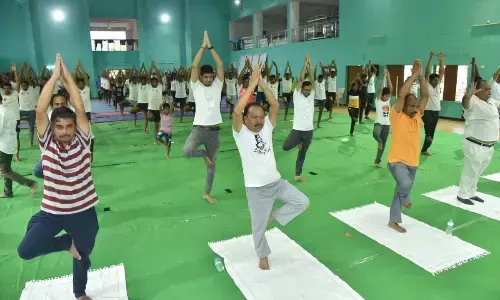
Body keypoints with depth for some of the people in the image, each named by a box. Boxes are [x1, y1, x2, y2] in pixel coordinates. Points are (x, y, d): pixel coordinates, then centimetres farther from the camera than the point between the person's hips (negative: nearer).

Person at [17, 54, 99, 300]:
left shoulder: (82, 141, -9)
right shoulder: (47, 142, -8)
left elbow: (80, 109, -19)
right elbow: (40, 110, -19)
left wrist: (67, 76, -16)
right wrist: (55, 75, -20)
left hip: (83, 210, 0)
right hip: (51, 211, 1)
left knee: (83, 257, 17)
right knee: (25, 251, -19)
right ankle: (67, 243, 11)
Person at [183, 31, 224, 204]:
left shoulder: (217, 85, 6)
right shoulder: (196, 86, 1)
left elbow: (220, 65, -3)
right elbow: (194, 66, -10)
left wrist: (210, 47, -5)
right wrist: (203, 46, -8)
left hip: (214, 130, 2)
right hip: (199, 128, -2)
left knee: (212, 165, 11)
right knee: (187, 152, -30)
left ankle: (207, 193, 28)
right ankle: (204, 154, 6)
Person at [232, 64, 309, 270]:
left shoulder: (267, 127, 0)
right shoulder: (240, 133, -12)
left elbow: (275, 105, -11)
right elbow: (237, 111, -30)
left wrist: (262, 83, -16)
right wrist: (252, 84, -25)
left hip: (277, 182, 4)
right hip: (256, 189, -4)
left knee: (302, 202, -3)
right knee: (259, 226, 10)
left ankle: (273, 216, 17)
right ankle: (263, 255, 38)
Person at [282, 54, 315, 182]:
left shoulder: (311, 95, 7)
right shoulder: (297, 95, -4)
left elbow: (313, 80, -1)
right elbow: (301, 80, -10)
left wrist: (310, 66, -4)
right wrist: (305, 65, -9)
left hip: (309, 131, 4)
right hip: (297, 129, -3)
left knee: (302, 154, 12)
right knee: (285, 147, -19)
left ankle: (298, 175, 25)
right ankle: (299, 142, 14)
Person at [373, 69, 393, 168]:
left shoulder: (388, 100, 8)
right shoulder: (378, 101, -6)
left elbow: (390, 89, -3)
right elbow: (380, 89, -16)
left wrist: (388, 77, -10)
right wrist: (384, 77, -19)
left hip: (387, 124, 5)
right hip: (378, 123, -5)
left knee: (383, 144, 9)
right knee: (375, 133, -42)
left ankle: (377, 162, 18)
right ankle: (379, 141, -11)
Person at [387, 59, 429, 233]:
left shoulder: (417, 115, 4)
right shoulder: (397, 115, -12)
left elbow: (425, 96, 0)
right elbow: (401, 94, -23)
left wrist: (421, 76, -10)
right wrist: (414, 74, -19)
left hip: (413, 161, 6)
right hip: (397, 161, -6)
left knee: (401, 189, 13)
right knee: (406, 184, -29)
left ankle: (393, 221, 27)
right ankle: (405, 200, 8)